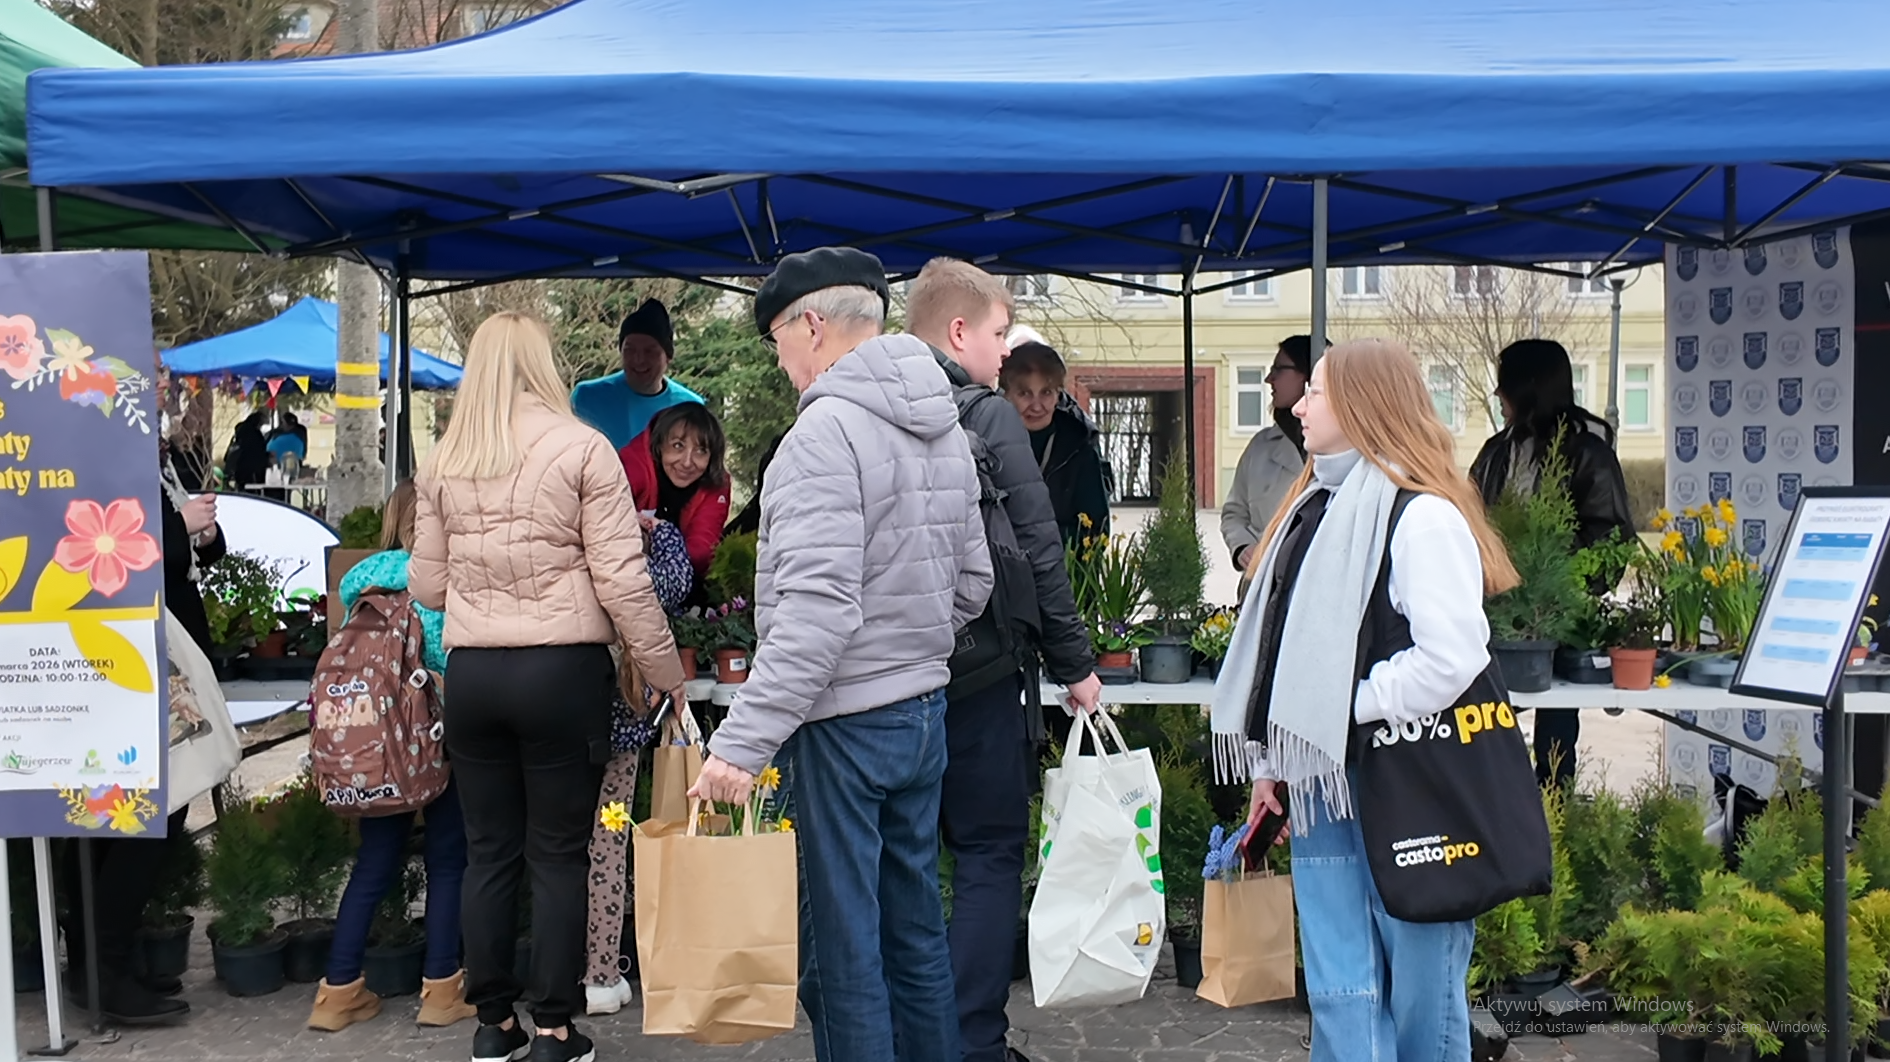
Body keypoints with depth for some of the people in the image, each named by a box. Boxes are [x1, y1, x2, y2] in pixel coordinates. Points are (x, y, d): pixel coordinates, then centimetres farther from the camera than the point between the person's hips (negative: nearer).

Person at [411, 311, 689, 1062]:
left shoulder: (442, 461, 6)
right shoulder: (582, 448, -5)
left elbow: (425, 584, 10)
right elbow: (622, 578, -9)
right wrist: (666, 673, -1)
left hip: (471, 672, 4)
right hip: (562, 669, -3)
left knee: (489, 851, 13)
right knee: (559, 854, 6)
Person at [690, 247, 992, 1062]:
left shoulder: (827, 430, -17)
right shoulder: (942, 428, 10)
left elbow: (818, 609, -26)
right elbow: (972, 583, 16)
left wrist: (742, 741, -26)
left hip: (843, 722, -9)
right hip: (924, 713, 9)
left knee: (842, 949, 2)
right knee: (915, 926, 18)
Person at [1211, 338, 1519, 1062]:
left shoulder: (1422, 515, -12)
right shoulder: (1317, 508, 14)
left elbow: (1452, 658, -21)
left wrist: (1347, 708, -13)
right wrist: (1271, 764, 15)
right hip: (1323, 783, 8)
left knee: (1420, 990, 6)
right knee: (1339, 994, 10)